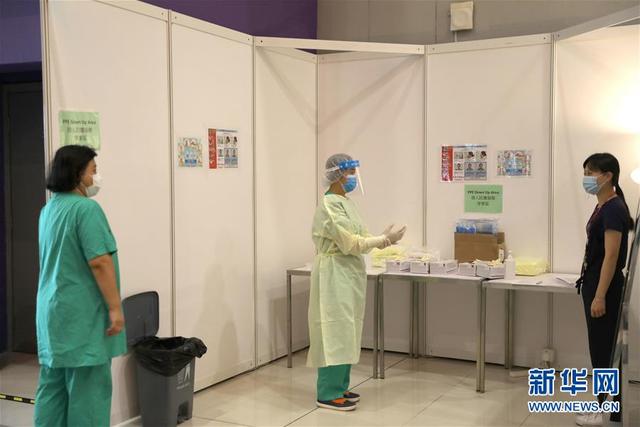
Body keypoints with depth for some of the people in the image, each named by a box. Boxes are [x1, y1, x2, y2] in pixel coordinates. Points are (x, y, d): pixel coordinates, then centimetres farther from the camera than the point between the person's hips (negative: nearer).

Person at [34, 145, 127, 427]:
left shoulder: (49, 209, 13)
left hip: (52, 310, 9)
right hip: (82, 314, -9)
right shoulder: (86, 208, -16)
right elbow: (99, 261, -22)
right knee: (87, 388, -2)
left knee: (53, 385, 13)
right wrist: (115, 307, -18)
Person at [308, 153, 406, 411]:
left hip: (349, 273, 10)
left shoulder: (345, 203, 13)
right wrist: (384, 239, -11)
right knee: (336, 331, -5)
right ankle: (328, 394, 3)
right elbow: (350, 244, -19)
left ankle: (338, 387, 24)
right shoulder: (330, 205, -17)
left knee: (345, 331, 14)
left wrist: (383, 239, -5)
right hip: (335, 274, -10)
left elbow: (358, 238, 12)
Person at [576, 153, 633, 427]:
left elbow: (611, 256, -21)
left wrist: (600, 296, -22)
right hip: (596, 284, 10)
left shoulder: (613, 209, -18)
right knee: (603, 349, 14)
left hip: (605, 287, -10)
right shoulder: (604, 207, 12)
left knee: (603, 350, -2)